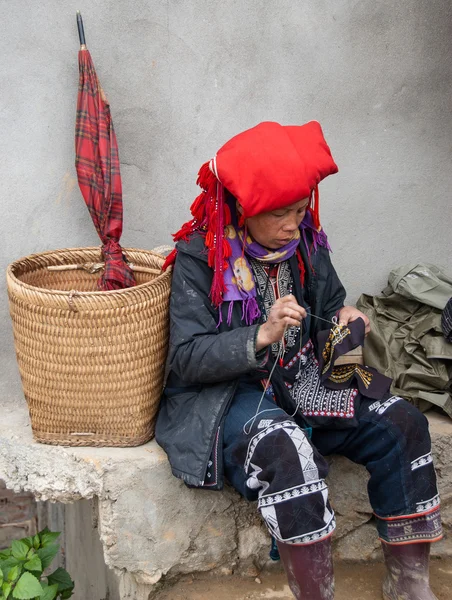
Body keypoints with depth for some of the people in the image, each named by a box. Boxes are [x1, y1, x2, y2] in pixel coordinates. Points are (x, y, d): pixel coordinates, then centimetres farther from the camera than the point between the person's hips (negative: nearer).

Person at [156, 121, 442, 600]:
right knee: (284, 447, -36)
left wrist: (342, 322, -7)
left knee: (401, 422, -11)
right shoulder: (199, 257, -13)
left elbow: (329, 305, 18)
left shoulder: (305, 242, 3)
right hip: (225, 394, -5)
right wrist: (261, 336, -30)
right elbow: (186, 359, -16)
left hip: (301, 380, 6)